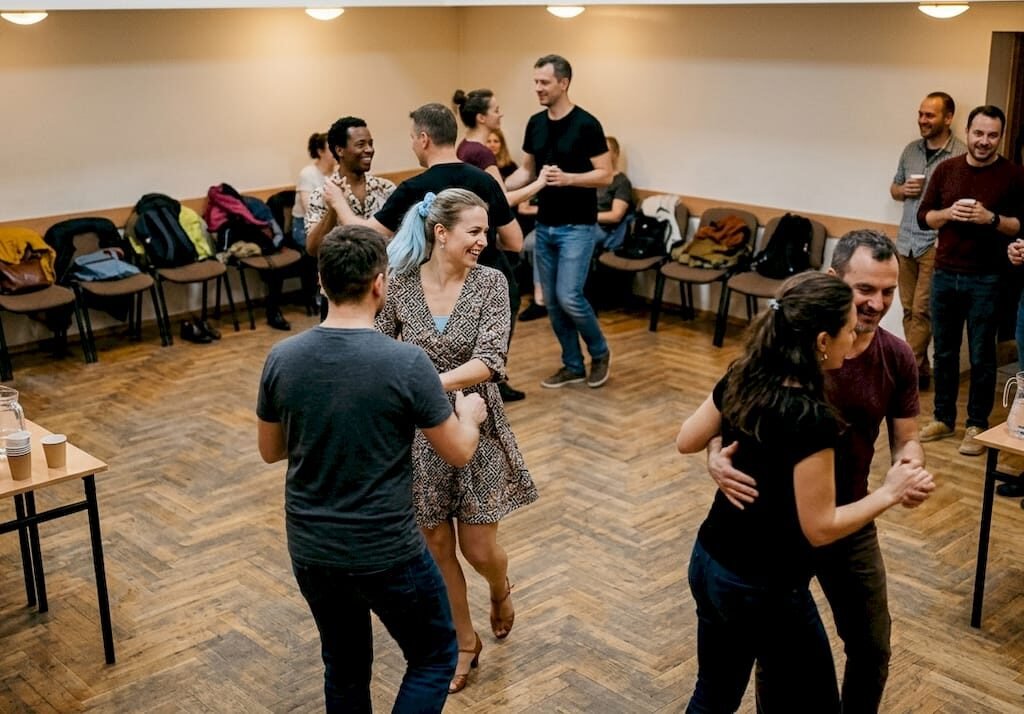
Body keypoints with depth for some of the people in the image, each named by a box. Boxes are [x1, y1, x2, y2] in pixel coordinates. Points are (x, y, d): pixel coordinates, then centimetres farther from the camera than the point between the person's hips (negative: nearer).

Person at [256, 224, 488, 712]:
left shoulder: (282, 358, -7)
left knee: (344, 667, 24)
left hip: (310, 550, 5)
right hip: (387, 553, -4)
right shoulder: (406, 363, -20)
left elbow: (270, 451, 7)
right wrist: (469, 414, 13)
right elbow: (459, 453, -8)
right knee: (434, 658, 18)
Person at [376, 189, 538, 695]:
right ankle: (465, 642, 34)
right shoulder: (402, 285, -6)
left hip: (475, 428, -1)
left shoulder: (491, 283, -11)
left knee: (479, 549, 6)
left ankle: (500, 590, 44)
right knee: (437, 548, 12)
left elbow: (490, 362, -22)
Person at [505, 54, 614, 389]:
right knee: (551, 301, 8)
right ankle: (573, 365, 22)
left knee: (569, 297, -13)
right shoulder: (535, 123, 7)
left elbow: (605, 175, -12)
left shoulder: (586, 125, -13)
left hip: (577, 227, -7)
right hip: (544, 226, 7)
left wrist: (567, 178, -26)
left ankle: (600, 352, 13)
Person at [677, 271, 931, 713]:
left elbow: (686, 442, 8)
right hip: (764, 591, -7)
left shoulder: (741, 380, -6)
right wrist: (889, 493, -9)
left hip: (708, 566, 8)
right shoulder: (811, 420, -28)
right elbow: (819, 528, -20)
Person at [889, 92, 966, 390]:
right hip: (906, 242, 6)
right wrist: (904, 190, -3)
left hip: (936, 245, -6)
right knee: (909, 311, 9)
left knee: (921, 312, -5)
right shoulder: (911, 149, 10)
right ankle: (921, 370, 18)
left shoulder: (961, 156, -10)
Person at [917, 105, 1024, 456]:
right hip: (944, 274, 3)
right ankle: (943, 418, 24)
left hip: (986, 280, -3)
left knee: (981, 356, 4)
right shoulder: (946, 169, 6)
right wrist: (948, 213, -11)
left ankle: (977, 425, 14)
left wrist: (992, 218, -19)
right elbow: (923, 216, 8)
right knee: (944, 351, 11)